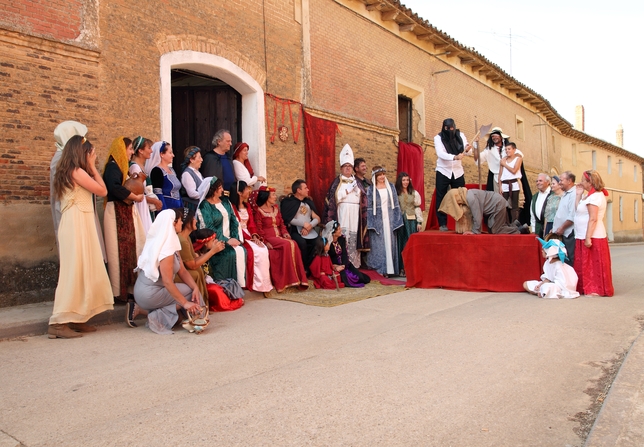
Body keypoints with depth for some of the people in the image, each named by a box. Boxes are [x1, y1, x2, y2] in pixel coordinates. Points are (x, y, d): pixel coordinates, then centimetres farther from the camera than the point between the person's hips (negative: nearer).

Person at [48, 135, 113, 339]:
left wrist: (90, 168, 17)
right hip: (77, 226, -10)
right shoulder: (77, 172, -10)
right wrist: (92, 167, 1)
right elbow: (102, 190, -6)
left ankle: (75, 318, 13)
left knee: (81, 271, 10)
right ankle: (59, 322, -9)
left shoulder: (65, 172, 18)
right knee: (74, 271, -10)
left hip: (77, 225, 10)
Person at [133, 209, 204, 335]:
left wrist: (196, 287, -10)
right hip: (149, 295, -9)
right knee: (192, 294, -5)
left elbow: (182, 271, 4)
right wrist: (185, 303, -24)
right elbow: (167, 282, -25)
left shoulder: (171, 242, 8)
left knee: (193, 290, 9)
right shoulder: (166, 248, -21)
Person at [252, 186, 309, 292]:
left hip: (279, 237, 6)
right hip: (268, 238, -6)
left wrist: (285, 233, -2)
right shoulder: (258, 211, 0)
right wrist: (265, 242, -20)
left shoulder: (276, 208, 20)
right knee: (288, 245, -31)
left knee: (294, 244, -25)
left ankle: (297, 279, -25)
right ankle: (289, 279, -26)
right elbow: (259, 229, -7)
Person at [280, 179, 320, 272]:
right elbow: (288, 219, -11)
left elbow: (317, 218, 12)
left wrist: (309, 226, -8)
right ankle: (303, 268, -15)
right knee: (302, 243, -35)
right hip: (295, 230, -5)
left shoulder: (308, 201, 18)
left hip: (310, 230, 5)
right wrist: (304, 224, -10)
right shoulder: (288, 202, 0)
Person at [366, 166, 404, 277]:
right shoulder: (371, 189, 3)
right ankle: (379, 269, 1)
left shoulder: (391, 187, 9)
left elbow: (396, 203, 10)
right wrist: (370, 223, -6)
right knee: (378, 244, -4)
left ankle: (388, 269, 9)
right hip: (377, 220, -2)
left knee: (389, 242, 3)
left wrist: (397, 219, 3)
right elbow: (368, 207, 1)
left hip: (389, 219, 2)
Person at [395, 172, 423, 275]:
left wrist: (419, 222, 2)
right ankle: (402, 268, 8)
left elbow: (417, 208, 7)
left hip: (411, 221, 1)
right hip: (399, 221, -1)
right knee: (401, 244, 3)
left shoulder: (414, 193, 7)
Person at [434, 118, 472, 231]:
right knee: (441, 199, -2)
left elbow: (468, 152, -5)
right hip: (443, 171, -2)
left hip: (458, 171, 2)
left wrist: (467, 149, -29)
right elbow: (440, 154, -25)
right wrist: (455, 157, -41)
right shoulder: (438, 138, -11)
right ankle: (442, 224, 3)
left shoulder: (460, 135, -3)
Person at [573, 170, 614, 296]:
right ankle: (588, 288, 19)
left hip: (592, 237, -10)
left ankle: (597, 290, 4)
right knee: (584, 265, 12)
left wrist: (588, 238, -24)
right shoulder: (591, 195, 16)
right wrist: (578, 194, 8)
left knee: (594, 264, -3)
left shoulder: (594, 196, -15)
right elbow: (577, 210, 9)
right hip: (585, 236, 10)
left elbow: (593, 219, -21)